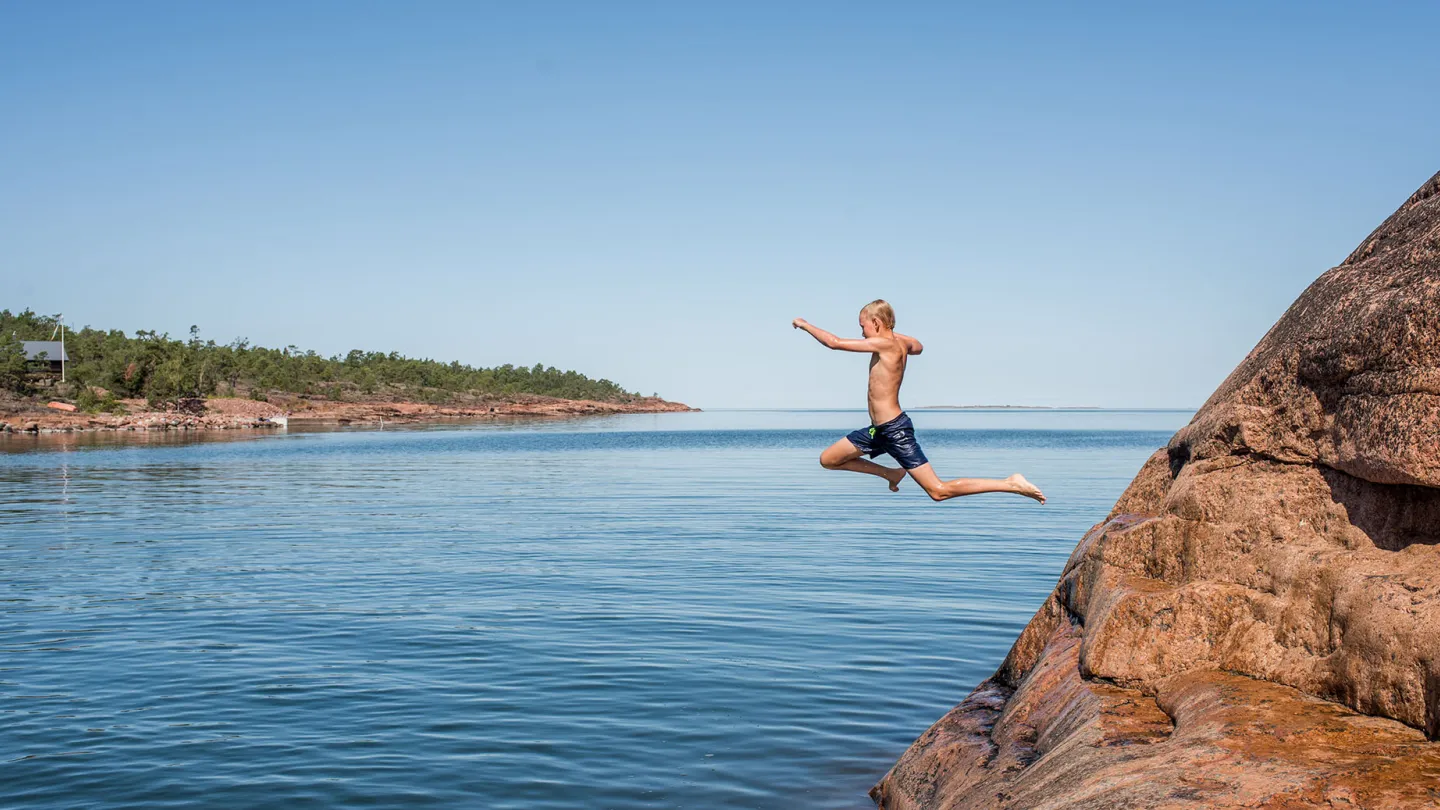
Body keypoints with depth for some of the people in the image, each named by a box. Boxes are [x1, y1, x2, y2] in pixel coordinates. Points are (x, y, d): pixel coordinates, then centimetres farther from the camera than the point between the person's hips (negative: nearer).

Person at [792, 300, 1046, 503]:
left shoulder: (883, 344, -20)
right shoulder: (900, 341, 6)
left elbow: (834, 342, -20)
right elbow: (917, 346, 33)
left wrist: (805, 324, -6)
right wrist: (889, 331, 23)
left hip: (895, 431, -9)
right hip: (879, 430, 9)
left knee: (939, 491, -8)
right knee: (827, 459, 15)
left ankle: (1011, 484, -4)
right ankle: (891, 474, 23)